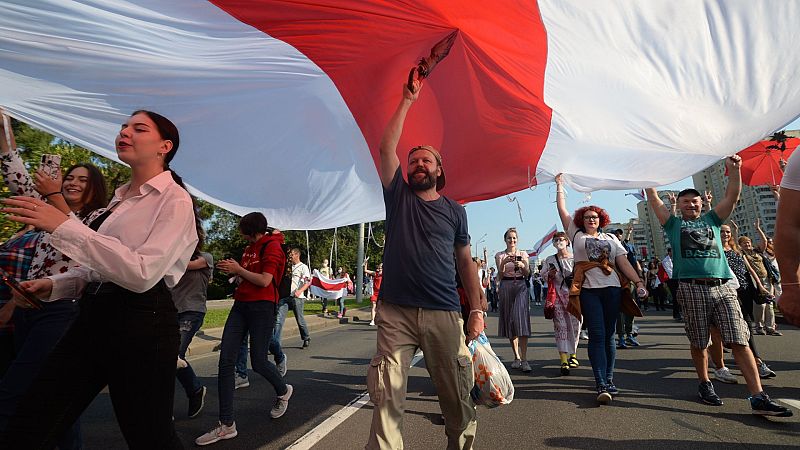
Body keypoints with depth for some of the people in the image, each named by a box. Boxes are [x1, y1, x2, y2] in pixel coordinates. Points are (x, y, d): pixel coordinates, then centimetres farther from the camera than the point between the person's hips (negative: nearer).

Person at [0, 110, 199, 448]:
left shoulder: (174, 200, -9)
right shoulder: (120, 199, 17)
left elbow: (142, 273, -22)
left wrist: (64, 226, -21)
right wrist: (54, 285, 10)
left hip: (141, 322, -8)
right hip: (93, 316, 8)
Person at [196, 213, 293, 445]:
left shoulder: (272, 247, -6)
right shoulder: (249, 248, 19)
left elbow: (264, 281, -15)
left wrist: (238, 269, -7)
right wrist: (232, 269, 8)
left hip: (262, 307, -8)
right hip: (241, 305, 8)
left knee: (258, 362, 1)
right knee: (226, 360, -4)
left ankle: (283, 391, 33)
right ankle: (227, 424, 1)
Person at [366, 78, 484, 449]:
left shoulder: (454, 210, 13)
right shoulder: (398, 196, 11)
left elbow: (466, 262, 12)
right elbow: (386, 147, 2)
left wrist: (477, 311, 4)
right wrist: (408, 101, 5)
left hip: (444, 315, 1)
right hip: (395, 314, 0)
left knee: (457, 396, 7)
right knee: (386, 398, -2)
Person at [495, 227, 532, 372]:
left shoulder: (523, 254, 10)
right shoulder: (500, 255, 8)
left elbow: (527, 274, 4)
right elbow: (500, 275, -2)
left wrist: (523, 266, -17)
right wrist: (503, 263, -20)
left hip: (520, 286, -1)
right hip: (506, 287, 1)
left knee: (521, 320, -14)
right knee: (509, 321, 2)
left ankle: (524, 359, -14)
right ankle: (517, 357, 13)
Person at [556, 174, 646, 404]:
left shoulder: (611, 238, 18)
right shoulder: (576, 234, 12)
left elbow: (624, 262, 8)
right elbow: (562, 209, 12)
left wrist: (638, 282, -4)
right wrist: (559, 185, 16)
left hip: (612, 288, 3)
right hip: (588, 290, -3)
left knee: (609, 336, 7)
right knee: (597, 336, -8)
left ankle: (609, 380, 17)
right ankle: (601, 386, -9)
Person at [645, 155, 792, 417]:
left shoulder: (712, 220, 22)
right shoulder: (674, 224, 15)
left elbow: (732, 196, 12)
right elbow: (654, 200, 9)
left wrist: (734, 169, 2)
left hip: (723, 286, 2)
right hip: (692, 287, -2)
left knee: (739, 341, -5)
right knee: (698, 343, 5)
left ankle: (758, 398, -7)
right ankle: (705, 385, 22)